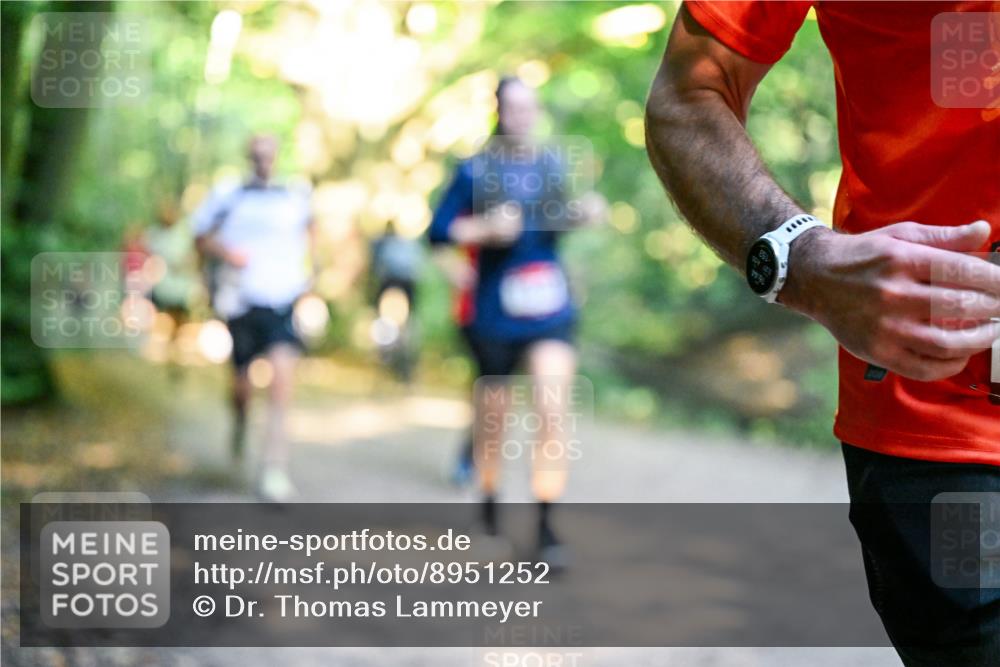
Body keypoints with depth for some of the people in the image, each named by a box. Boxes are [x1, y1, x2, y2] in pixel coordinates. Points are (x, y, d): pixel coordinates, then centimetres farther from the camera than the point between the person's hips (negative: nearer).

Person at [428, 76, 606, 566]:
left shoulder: (551, 166, 7)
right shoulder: (475, 171, -4)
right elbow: (438, 231, -4)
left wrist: (582, 214, 1)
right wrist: (486, 228, -19)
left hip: (550, 311, 2)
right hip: (495, 316, -2)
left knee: (552, 413, -13)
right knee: (493, 412, 11)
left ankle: (546, 528, -8)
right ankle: (489, 497, 39)